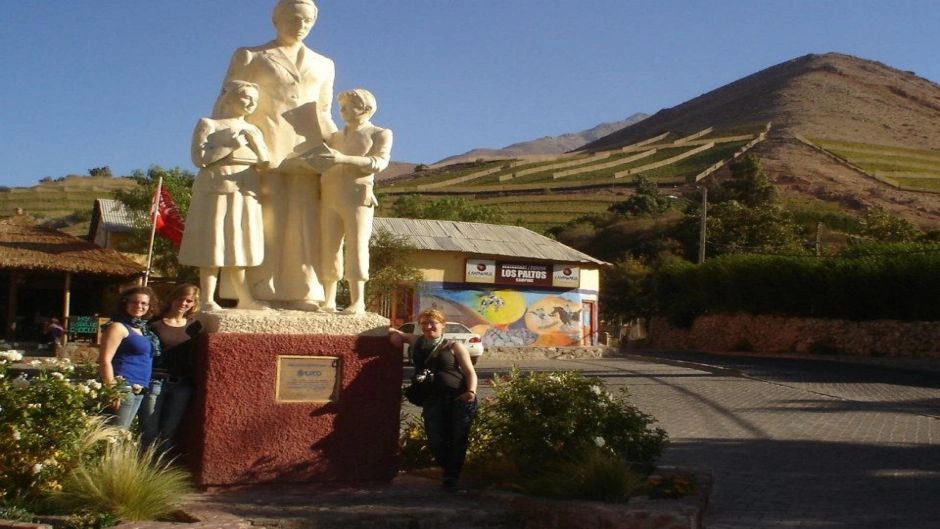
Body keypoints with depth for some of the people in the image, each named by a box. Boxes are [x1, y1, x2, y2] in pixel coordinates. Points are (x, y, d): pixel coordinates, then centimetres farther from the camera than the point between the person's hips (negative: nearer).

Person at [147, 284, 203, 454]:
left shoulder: (194, 326, 8)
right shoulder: (155, 323, 0)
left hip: (182, 385, 2)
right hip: (155, 382, -2)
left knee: (168, 432, 6)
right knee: (149, 431, -2)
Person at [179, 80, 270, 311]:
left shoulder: (253, 131, 19)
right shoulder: (208, 124, 3)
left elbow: (265, 164, 10)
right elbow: (199, 159, -10)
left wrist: (255, 143, -5)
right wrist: (231, 147, -12)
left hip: (246, 196, 5)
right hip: (216, 192, -5)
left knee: (239, 247, 7)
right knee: (212, 248, -7)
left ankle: (245, 299, 9)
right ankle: (209, 300, -5)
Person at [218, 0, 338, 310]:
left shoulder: (323, 66, 20)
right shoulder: (249, 57, 11)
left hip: (307, 153, 3)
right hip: (263, 151, -3)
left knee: (304, 225, -3)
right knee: (264, 221, -8)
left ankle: (301, 293, -1)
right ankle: (256, 294, -6)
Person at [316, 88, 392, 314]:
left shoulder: (380, 134, 8)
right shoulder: (335, 136, 23)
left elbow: (379, 162, -10)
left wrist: (345, 159, -22)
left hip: (357, 196, -5)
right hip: (329, 197, 5)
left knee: (356, 248, -11)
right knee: (328, 249, 0)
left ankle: (358, 302, -14)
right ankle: (329, 300, 3)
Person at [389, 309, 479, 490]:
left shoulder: (454, 346, 7)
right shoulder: (417, 343, 18)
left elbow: (470, 372, 1)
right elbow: (393, 332, 34)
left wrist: (471, 391, -18)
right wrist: (394, 333, 9)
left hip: (459, 399, -3)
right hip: (433, 400, 3)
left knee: (458, 439, -4)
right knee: (436, 441, -8)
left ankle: (452, 477, 11)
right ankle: (449, 472, 16)